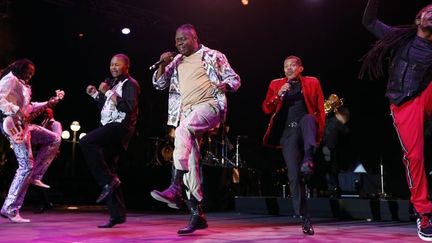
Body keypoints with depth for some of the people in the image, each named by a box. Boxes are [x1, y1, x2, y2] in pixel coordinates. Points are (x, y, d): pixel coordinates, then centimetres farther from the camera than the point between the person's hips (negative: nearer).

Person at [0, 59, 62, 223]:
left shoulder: (22, 85, 23)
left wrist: (47, 104, 20)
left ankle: (34, 176, 10)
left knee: (55, 139, 13)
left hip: (23, 124, 10)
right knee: (26, 165, -12)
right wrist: (15, 111, -27)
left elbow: (27, 107, 25)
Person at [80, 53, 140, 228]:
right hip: (109, 128, 9)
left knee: (86, 142, -28)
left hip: (120, 126, -9)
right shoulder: (112, 83, 22)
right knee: (107, 170, 6)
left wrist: (108, 92, -17)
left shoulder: (130, 84, -3)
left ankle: (109, 181, -22)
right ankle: (117, 214, 9)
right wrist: (95, 94, 15)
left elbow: (129, 107, -20)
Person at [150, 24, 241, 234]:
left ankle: (175, 189, -39)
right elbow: (159, 84, 19)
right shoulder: (176, 62, 21)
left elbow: (234, 79, 8)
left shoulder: (213, 56, 8)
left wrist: (224, 85, -14)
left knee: (183, 129, -36)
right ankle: (197, 215, 4)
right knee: (190, 160, -3)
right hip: (186, 115, 6)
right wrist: (163, 65, 2)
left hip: (209, 106, -5)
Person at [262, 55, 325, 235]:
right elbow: (266, 109, 7)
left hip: (306, 128, -1)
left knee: (307, 118, -36)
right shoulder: (276, 85, 15)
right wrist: (278, 95, -10)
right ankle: (304, 218, -2)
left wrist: (318, 133, -3)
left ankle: (308, 159, -43)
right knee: (294, 174, -9)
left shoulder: (312, 83, 12)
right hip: (288, 132, 1)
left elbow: (320, 110, 9)